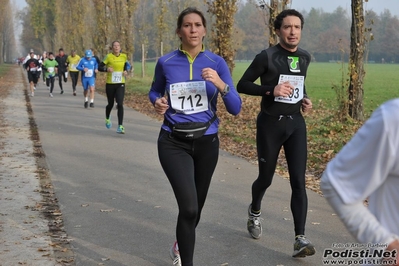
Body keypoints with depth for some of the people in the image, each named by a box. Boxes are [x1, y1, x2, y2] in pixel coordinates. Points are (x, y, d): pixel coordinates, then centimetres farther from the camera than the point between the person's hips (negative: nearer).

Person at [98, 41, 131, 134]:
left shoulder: (124, 56, 3)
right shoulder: (108, 56, -6)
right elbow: (99, 67, -6)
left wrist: (126, 71, 1)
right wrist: (106, 69, -25)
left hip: (120, 84, 1)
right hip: (110, 84, -1)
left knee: (120, 104, -14)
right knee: (111, 104, 14)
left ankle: (120, 126, -13)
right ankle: (107, 119, 46)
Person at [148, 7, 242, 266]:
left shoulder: (217, 62, -6)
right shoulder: (166, 62, -5)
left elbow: (236, 108, -9)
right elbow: (154, 91, 14)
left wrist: (220, 84, -26)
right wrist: (158, 102, -9)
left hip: (206, 142, 2)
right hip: (174, 143, -2)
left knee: (196, 206, 19)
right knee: (188, 207, -19)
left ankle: (181, 244, 50)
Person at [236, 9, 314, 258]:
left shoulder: (305, 57, 5)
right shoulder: (266, 57, -11)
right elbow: (243, 85, -8)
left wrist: (305, 98, 4)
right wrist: (271, 90, -22)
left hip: (296, 123, 4)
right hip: (270, 124, -3)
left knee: (298, 181, -7)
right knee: (266, 178, 11)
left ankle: (300, 238, -8)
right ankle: (255, 211, 44)